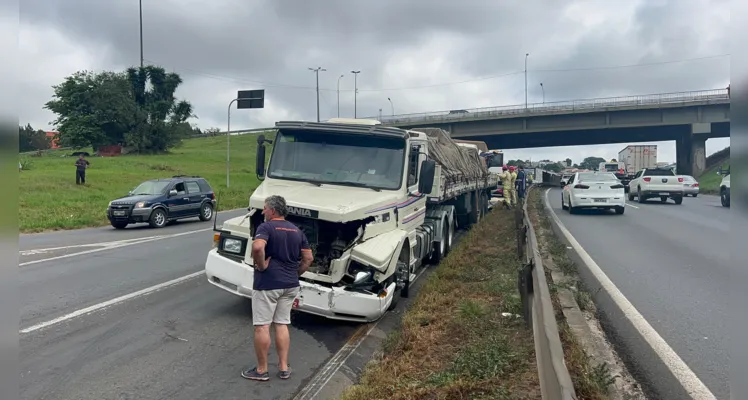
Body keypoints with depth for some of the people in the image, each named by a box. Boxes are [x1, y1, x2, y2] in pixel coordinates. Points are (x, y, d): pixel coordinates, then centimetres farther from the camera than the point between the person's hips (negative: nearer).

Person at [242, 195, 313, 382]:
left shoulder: (266, 227, -10)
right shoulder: (297, 231, 10)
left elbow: (257, 247, -30)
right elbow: (308, 258, 10)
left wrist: (261, 265, -16)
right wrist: (294, 274, 15)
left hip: (267, 284, -6)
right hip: (290, 285, 7)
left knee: (262, 326, 4)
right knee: (282, 324, 14)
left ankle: (261, 370, 13)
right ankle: (284, 368, 17)